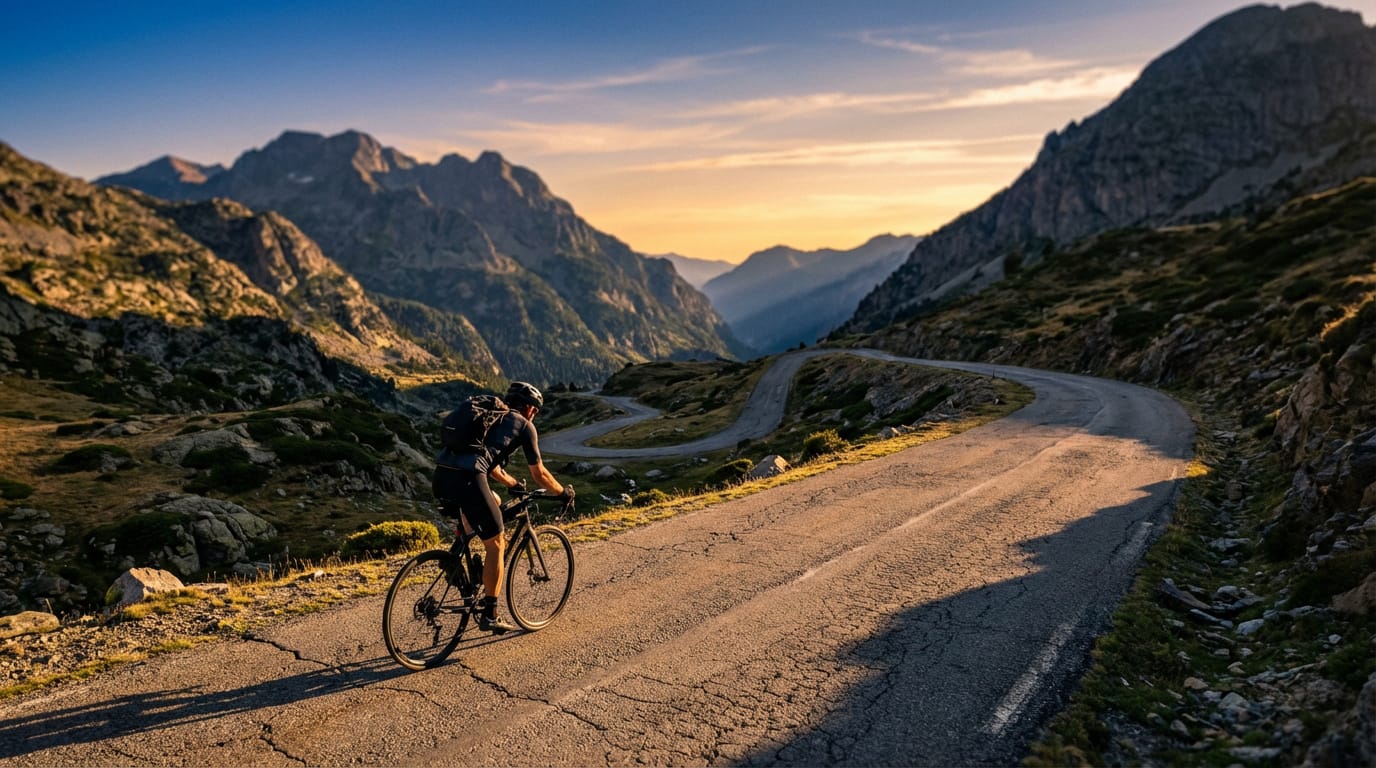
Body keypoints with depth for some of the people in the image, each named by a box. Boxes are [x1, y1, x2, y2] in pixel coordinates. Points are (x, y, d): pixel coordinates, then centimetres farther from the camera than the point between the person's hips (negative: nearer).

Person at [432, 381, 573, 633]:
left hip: (441, 476, 8)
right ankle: (489, 615, 8)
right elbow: (539, 474, 16)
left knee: (493, 502, 33)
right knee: (495, 545, 6)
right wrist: (563, 491, 32)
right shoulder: (524, 425, 13)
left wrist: (514, 484, 56)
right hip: (466, 479, -7)